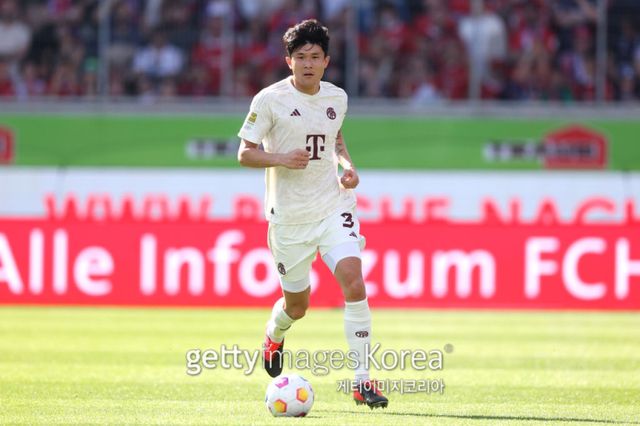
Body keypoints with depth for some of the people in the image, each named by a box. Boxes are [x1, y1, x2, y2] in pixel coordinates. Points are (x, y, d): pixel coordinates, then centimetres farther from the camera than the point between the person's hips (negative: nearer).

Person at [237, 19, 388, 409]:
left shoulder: (337, 97, 5)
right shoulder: (270, 99, -8)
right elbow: (245, 154, -4)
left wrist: (347, 165, 6)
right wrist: (281, 159, -21)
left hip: (333, 206, 2)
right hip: (289, 216, -2)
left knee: (354, 282, -20)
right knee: (297, 306, 10)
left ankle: (362, 381, -15)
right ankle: (275, 334, 50)